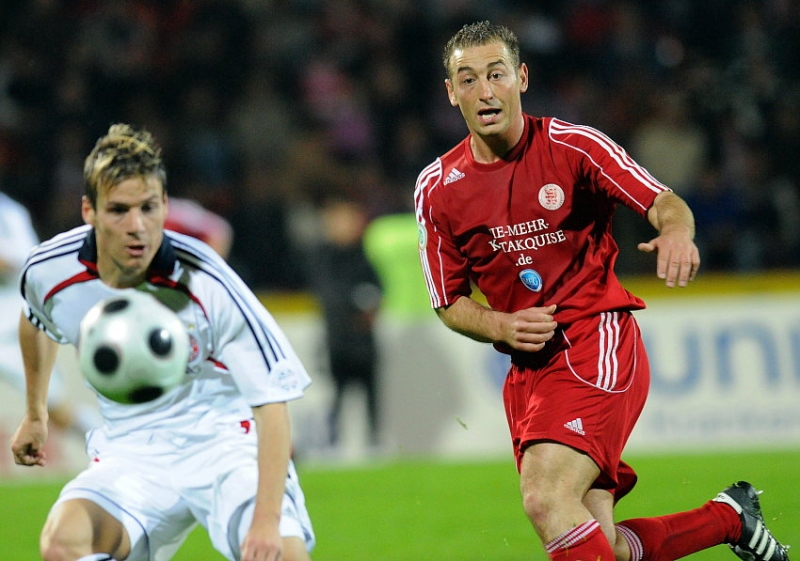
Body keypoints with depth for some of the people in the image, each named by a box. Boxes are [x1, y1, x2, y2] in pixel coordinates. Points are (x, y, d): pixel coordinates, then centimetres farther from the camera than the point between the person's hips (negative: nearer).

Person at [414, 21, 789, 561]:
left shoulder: (573, 146, -5)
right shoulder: (437, 188, 4)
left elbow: (664, 202, -9)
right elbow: (451, 302, 12)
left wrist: (676, 230, -33)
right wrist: (502, 327, -9)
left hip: (599, 342, -5)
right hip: (528, 365, 5)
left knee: (546, 499, -27)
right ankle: (730, 516, 22)